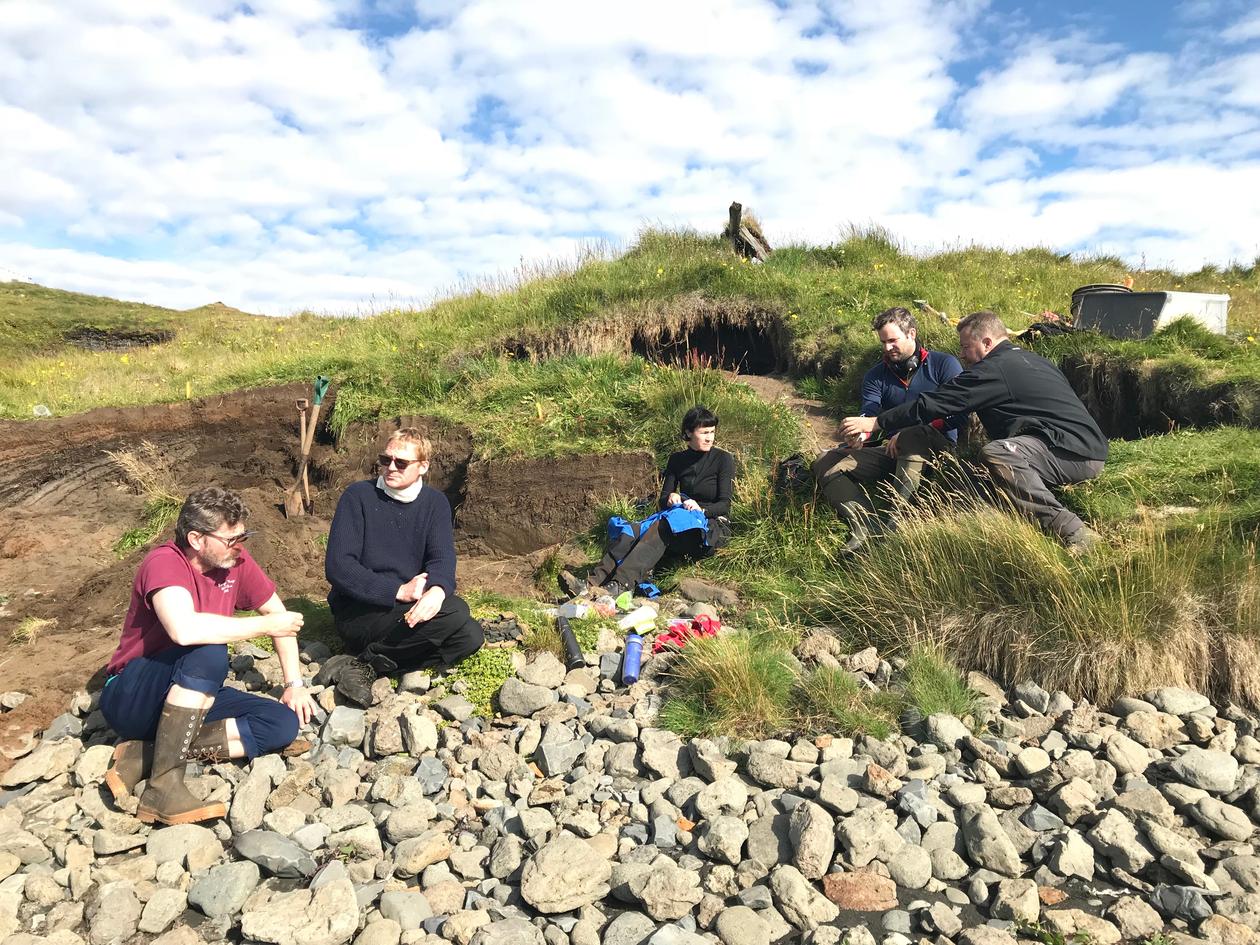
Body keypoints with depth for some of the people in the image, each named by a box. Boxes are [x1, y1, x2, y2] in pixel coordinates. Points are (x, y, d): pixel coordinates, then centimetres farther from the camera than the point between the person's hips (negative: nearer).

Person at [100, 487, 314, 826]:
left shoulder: (234, 560, -4)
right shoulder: (164, 563, -23)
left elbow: (276, 610, 8)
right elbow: (184, 629, -42)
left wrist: (294, 683, 1)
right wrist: (266, 625, -29)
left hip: (192, 700, 7)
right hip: (132, 697, -7)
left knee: (284, 723, -14)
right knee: (210, 653, -36)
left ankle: (147, 752, -12)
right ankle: (163, 785, -28)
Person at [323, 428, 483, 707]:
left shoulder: (435, 503, 5)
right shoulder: (358, 497, -7)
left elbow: (442, 558, -9)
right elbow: (337, 566, -16)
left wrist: (438, 590, -33)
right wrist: (399, 591, -26)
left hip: (406, 610, 6)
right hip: (356, 611, -6)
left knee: (470, 637, -18)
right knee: (455, 612, -26)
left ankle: (368, 667, -14)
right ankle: (367, 660, -13)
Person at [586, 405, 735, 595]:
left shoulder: (723, 459, -2)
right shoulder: (677, 460, 11)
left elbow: (724, 505, -8)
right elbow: (662, 501, 10)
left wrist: (701, 510, -27)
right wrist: (670, 499, -14)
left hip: (714, 526, -5)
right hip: (682, 519, 5)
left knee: (662, 527, -35)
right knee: (634, 529, -26)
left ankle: (619, 585, -51)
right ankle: (593, 582, -42)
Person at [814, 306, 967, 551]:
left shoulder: (944, 365, 2)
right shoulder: (876, 376, 14)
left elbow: (959, 415, -10)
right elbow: (869, 415, -4)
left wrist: (907, 435, -19)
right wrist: (860, 436, -30)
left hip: (937, 449, -5)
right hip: (890, 450, 5)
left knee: (912, 436, -39)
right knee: (825, 463, -14)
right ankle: (868, 528, -36)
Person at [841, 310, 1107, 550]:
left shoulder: (994, 369, -10)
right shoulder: (1031, 360, 20)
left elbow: (933, 403, -10)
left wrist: (874, 422, -4)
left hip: (1072, 451, -10)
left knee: (995, 454, -29)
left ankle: (1072, 531, -29)